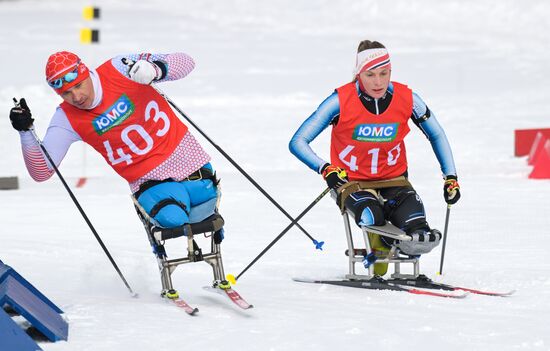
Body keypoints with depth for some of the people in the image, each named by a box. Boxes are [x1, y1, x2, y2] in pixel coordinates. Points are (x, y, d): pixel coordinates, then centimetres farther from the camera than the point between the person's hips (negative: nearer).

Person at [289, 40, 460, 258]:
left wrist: (451, 177, 1)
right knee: (371, 216, -31)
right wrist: (325, 169, -33)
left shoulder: (406, 99, -9)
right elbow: (298, 143, -15)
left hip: (393, 179, 3)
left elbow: (437, 136, 10)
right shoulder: (341, 101, -17)